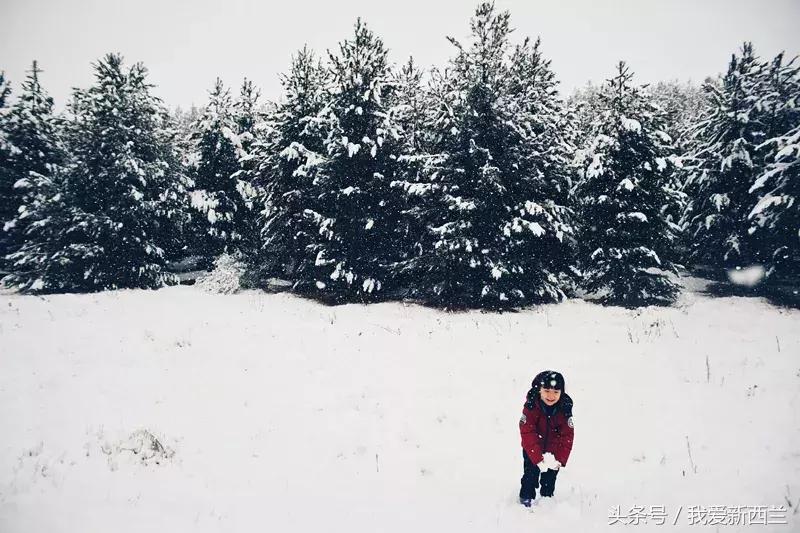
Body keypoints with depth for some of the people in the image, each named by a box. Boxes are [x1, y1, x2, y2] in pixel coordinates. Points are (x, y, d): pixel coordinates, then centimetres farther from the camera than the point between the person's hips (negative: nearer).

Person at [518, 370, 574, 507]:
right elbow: (528, 435, -27)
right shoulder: (531, 408, -27)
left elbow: (567, 436, -17)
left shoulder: (565, 409, -20)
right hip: (533, 450, -2)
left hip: (554, 450, 2)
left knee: (550, 477, 14)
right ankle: (526, 498, 23)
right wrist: (538, 458, -32)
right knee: (531, 474, 3)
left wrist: (560, 459, -24)